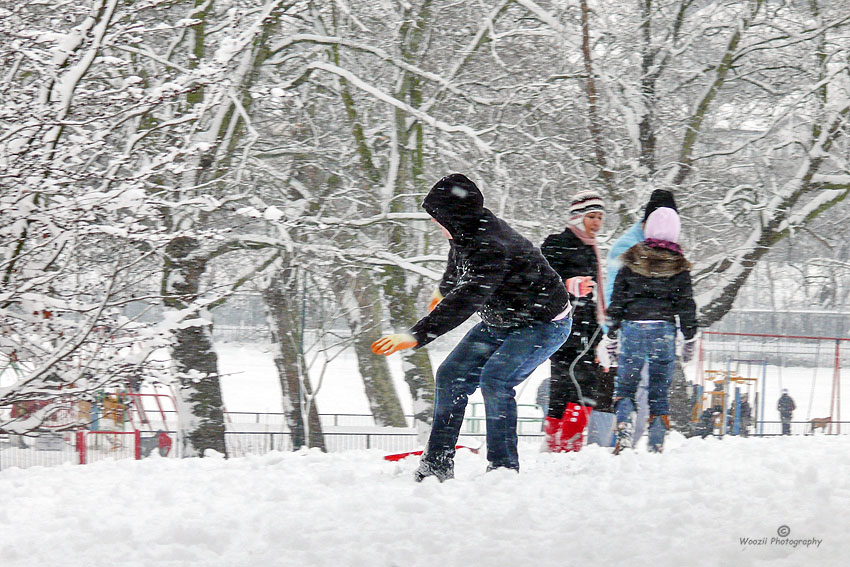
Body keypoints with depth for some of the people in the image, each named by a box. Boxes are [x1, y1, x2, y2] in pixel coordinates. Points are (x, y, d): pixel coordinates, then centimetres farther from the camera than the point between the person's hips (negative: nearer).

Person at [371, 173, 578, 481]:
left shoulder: (491, 248, -35)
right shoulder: (465, 233, -6)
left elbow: (466, 301, -44)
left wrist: (416, 336, -49)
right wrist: (444, 291, 37)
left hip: (544, 324, -10)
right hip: (500, 321, 10)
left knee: (495, 380, -27)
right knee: (451, 376, 3)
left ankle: (504, 469, -19)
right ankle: (438, 464, 9)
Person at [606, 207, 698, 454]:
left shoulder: (632, 261, 5)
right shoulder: (678, 267, 4)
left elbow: (617, 300, 7)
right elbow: (686, 306, 5)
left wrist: (612, 335, 13)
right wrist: (689, 340, 13)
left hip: (632, 329, 0)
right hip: (664, 331, 0)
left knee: (625, 385, 9)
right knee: (660, 390, 5)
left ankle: (623, 432, -14)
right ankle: (656, 446, 1)